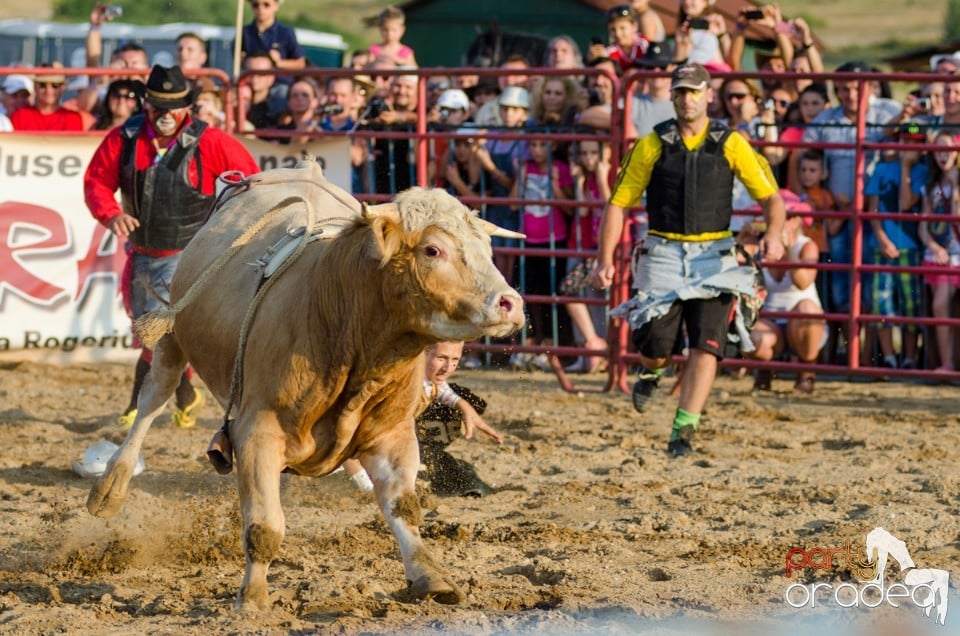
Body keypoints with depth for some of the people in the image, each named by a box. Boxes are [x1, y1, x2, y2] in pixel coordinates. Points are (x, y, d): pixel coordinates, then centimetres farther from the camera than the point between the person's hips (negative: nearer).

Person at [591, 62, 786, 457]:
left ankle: (683, 432, -6)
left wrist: (774, 234, -20)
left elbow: (770, 196, 2)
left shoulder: (730, 144, 3)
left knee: (705, 346, -12)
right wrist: (605, 260, -2)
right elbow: (618, 203, 6)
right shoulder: (652, 145, 4)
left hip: (713, 256, 0)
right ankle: (650, 373, 32)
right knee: (657, 343, -6)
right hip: (663, 253, 0)